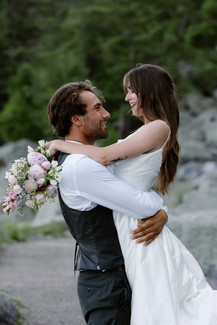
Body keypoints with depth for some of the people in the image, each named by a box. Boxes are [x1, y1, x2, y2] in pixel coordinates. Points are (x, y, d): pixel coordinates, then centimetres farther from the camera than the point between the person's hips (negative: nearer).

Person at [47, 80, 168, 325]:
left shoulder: (90, 161, 14)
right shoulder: (80, 166, -19)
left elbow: (154, 204, 13)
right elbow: (143, 206, -21)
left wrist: (161, 216, -10)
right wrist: (155, 199, 3)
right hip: (107, 285, -10)